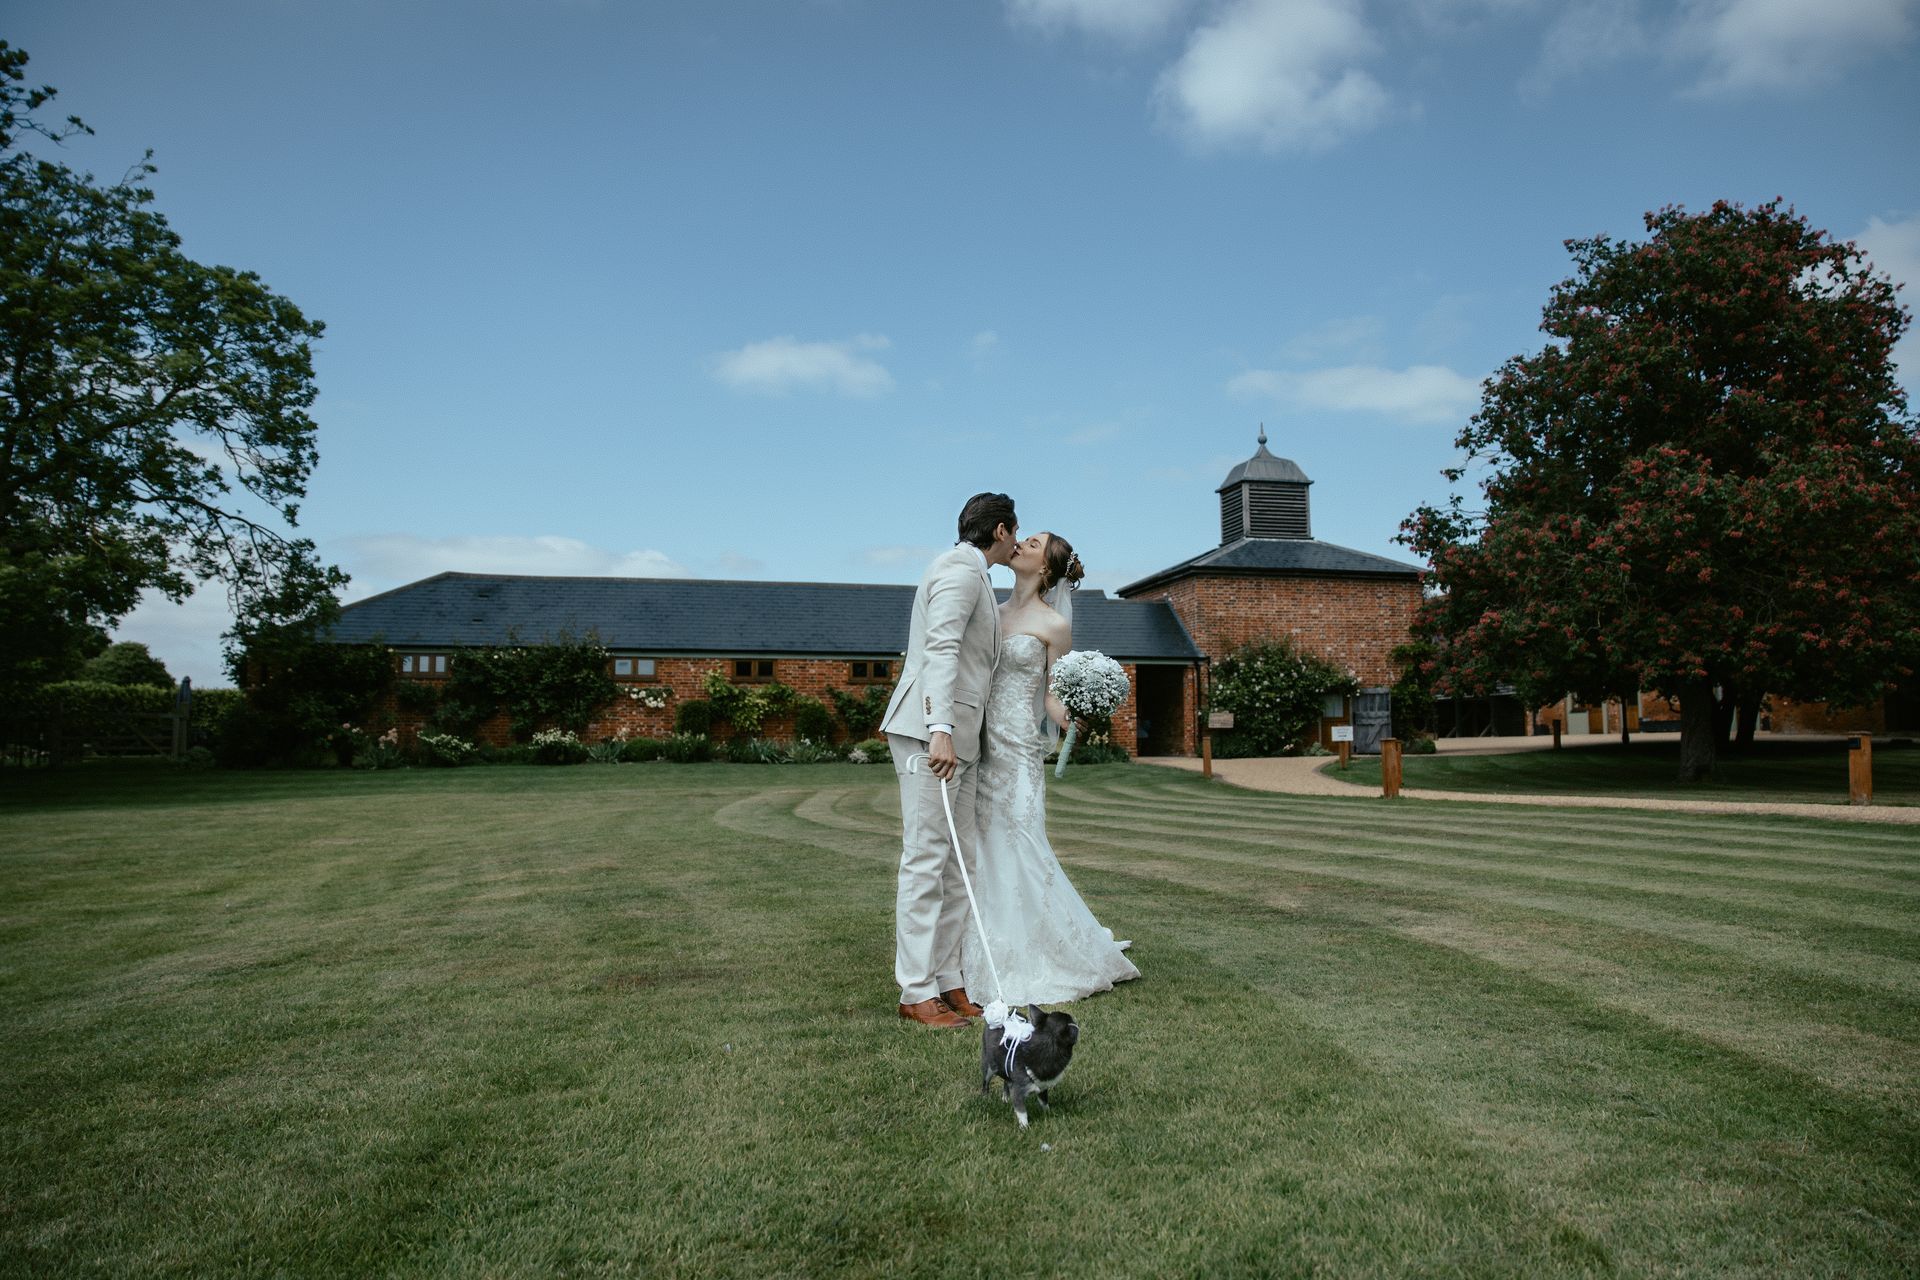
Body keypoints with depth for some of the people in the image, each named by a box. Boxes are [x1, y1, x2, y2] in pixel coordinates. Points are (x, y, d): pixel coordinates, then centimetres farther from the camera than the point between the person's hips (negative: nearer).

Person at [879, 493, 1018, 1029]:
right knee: (926, 859, -8)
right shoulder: (960, 569, -8)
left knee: (958, 863, 9)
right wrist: (939, 731, -31)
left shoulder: (972, 574, 24)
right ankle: (916, 992, -4)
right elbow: (940, 650, -21)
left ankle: (947, 979, 14)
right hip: (931, 732, -10)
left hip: (958, 736, 10)